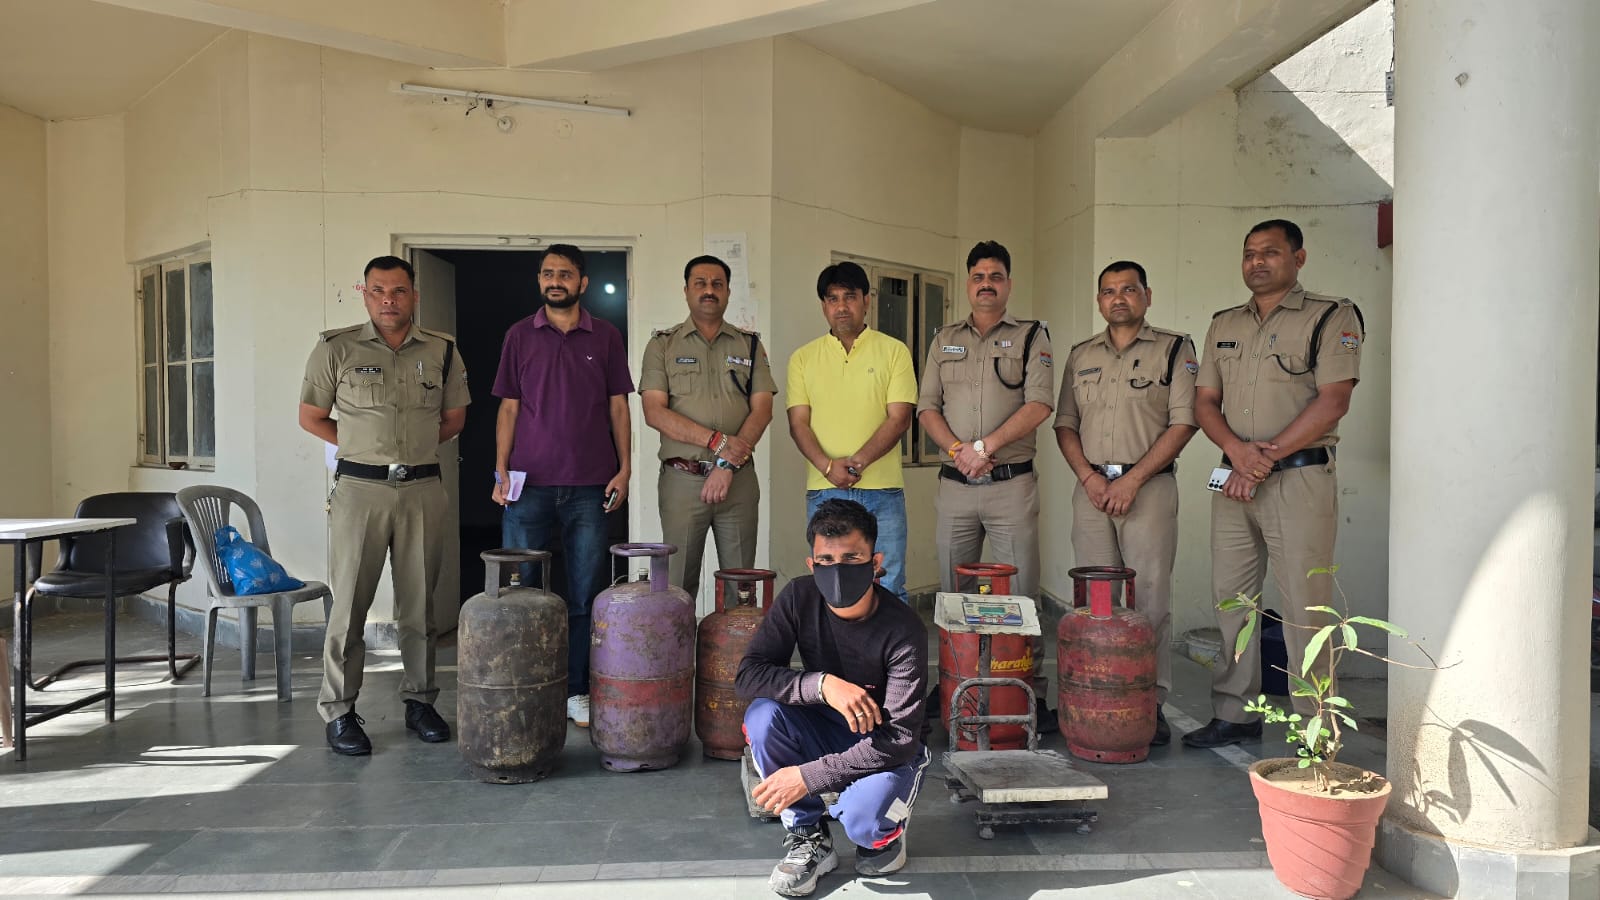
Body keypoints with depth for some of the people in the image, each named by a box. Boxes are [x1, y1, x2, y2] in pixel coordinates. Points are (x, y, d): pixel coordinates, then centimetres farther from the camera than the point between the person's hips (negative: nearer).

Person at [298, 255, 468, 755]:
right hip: (360, 489, -2)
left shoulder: (442, 351, 7)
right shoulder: (337, 349, 1)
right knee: (349, 605, -1)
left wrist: (412, 448, 8)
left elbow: (454, 419, 16)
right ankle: (339, 712, 10)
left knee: (419, 603, 8)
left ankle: (419, 702, 20)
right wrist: (365, 449, 4)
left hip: (423, 489, 2)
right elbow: (311, 417, 8)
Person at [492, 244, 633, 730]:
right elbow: (509, 407, 8)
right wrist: (500, 470, 0)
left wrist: (624, 469, 0)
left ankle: (578, 691, 14)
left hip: (589, 486, 0)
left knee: (585, 594, 4)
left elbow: (618, 407, 8)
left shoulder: (605, 337, 7)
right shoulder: (520, 336, 8)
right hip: (529, 484, 0)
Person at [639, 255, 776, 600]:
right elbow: (655, 412, -6)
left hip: (738, 479, 2)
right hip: (682, 478, -1)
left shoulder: (750, 345, 11)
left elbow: (762, 410, 1)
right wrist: (717, 441, -14)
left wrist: (728, 466, -12)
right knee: (678, 582, 3)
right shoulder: (663, 345, 6)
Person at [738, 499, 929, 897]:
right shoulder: (799, 598, -15)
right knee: (763, 714, -26)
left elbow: (899, 739, -25)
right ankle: (808, 836, -6)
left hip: (890, 749, -3)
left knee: (860, 818, -34)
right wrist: (822, 684, -35)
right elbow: (749, 674, -19)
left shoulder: (903, 629, -25)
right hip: (826, 730, 4)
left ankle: (888, 834, 6)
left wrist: (808, 776, -29)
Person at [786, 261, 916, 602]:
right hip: (823, 491, 2)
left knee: (889, 589, 1)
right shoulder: (803, 358, 10)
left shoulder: (894, 352, 5)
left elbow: (899, 418, -3)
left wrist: (859, 460, -16)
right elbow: (798, 423, 3)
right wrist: (827, 466, -14)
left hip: (882, 490, -1)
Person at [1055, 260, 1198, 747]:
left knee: (1150, 597, -3)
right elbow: (1065, 424, 13)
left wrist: (1132, 479, -12)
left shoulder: (1174, 349, 3)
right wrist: (1089, 477, -3)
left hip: (1149, 485, -3)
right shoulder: (1080, 355, 15)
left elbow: (1183, 423, -5)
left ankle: (1151, 702, 6)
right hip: (1091, 487, 4)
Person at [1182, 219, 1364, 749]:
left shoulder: (1331, 318, 0)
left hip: (1300, 478, -5)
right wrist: (1237, 449, -8)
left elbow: (1332, 402, -10)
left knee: (1304, 606, -4)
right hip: (1235, 481, 6)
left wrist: (1268, 456, -13)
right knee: (1230, 598, 8)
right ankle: (1234, 714, 19)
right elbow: (1204, 402, 12)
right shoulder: (1224, 326, 16)